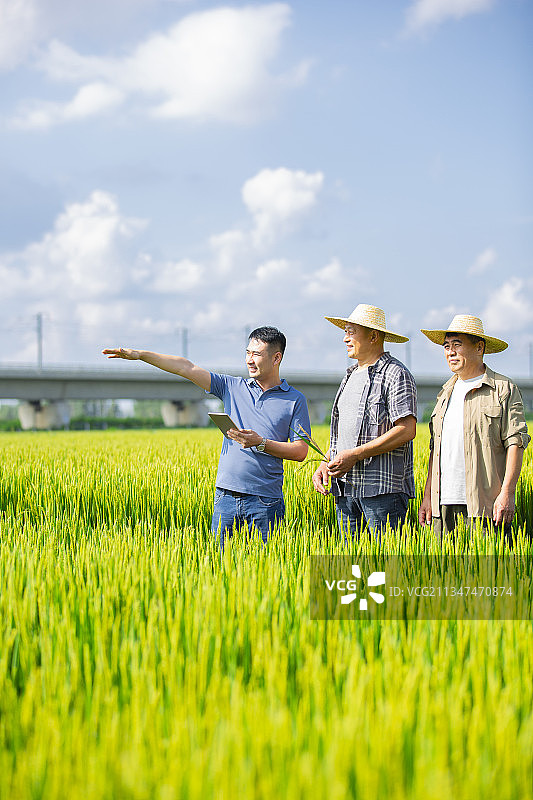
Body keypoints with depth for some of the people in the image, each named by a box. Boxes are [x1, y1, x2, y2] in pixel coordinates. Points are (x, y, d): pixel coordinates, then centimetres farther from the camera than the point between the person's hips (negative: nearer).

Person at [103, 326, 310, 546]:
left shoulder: (295, 400, 3)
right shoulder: (232, 387, 11)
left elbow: (300, 451, -1)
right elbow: (186, 368, 4)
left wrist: (261, 444, -14)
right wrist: (140, 355, -3)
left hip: (264, 502, -3)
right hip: (226, 496, 3)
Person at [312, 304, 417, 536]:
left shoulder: (396, 375, -6)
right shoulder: (351, 376, 21)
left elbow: (406, 430, -16)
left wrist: (355, 455, -18)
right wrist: (325, 463, 9)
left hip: (382, 488, -8)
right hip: (345, 485, 8)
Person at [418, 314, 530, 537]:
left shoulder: (504, 390, 1)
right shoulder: (446, 392, 20)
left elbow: (515, 443, -6)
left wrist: (507, 493, -14)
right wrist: (428, 495, 15)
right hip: (444, 503, 6)